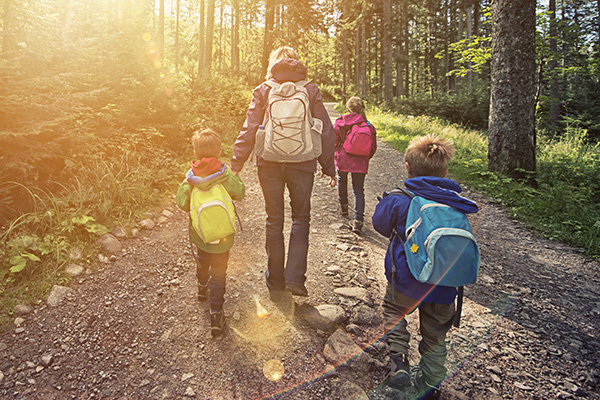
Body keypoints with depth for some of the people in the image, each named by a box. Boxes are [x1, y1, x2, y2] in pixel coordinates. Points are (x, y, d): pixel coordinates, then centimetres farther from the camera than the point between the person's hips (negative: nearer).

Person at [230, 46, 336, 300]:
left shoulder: (263, 91, 4)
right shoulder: (310, 90, 4)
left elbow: (249, 130, -2)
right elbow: (326, 131, 4)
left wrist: (236, 163, 3)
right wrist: (329, 167, 11)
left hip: (270, 164, 1)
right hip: (302, 165, 0)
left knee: (274, 220, 10)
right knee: (301, 217, 14)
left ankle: (276, 284, 20)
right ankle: (295, 277, 3)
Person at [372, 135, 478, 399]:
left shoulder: (399, 202, -13)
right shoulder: (457, 205, -4)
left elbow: (381, 226, 5)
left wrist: (384, 202, 21)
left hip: (406, 281, -2)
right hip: (444, 288, 3)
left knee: (393, 310, 25)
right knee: (435, 337, 19)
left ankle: (398, 359, 9)